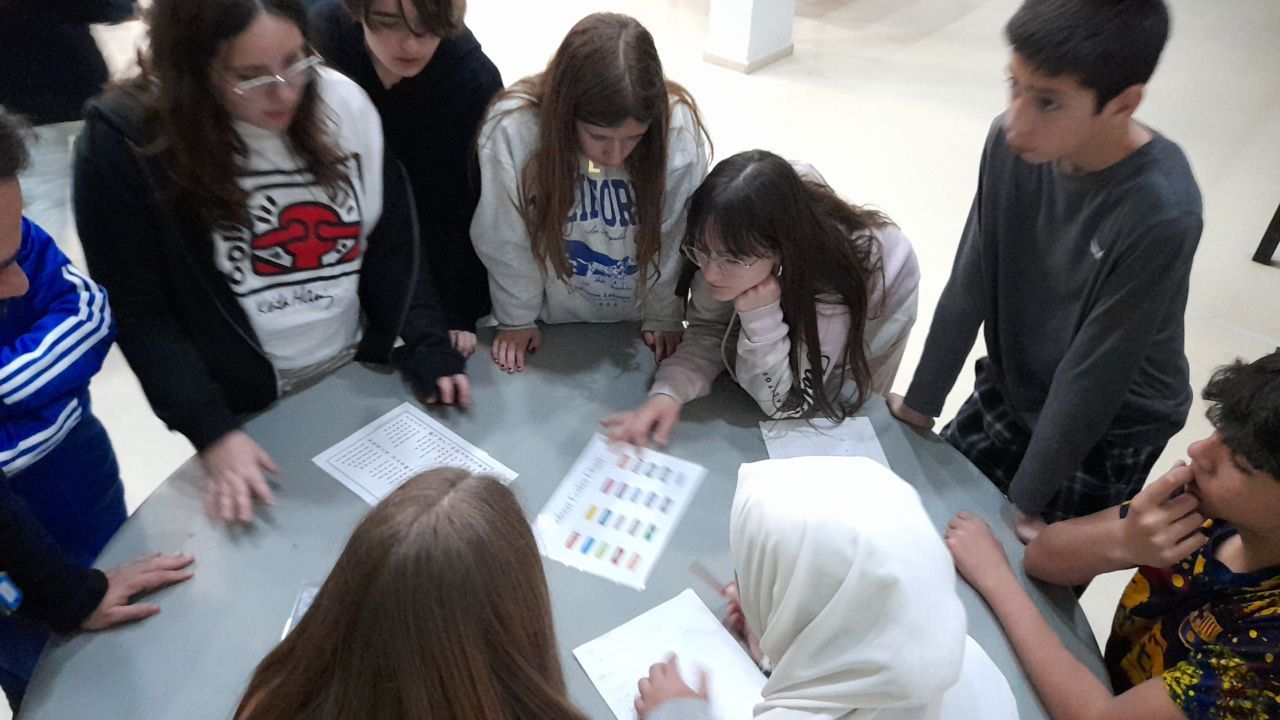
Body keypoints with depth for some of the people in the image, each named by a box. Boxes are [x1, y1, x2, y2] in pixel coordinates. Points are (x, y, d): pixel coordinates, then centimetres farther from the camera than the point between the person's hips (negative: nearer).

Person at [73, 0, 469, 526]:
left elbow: (393, 246, -3)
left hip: (362, 374, 3)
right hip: (244, 407, -2)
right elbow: (139, 312, -13)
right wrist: (211, 431, -20)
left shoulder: (344, 103, -11)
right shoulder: (124, 143, -18)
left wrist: (428, 349, -12)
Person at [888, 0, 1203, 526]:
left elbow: (1094, 374, -25)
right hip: (1007, 389, 4)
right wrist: (920, 404, -4)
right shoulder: (1010, 143, -19)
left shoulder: (1160, 214, -32)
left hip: (1108, 428, -4)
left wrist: (1026, 500, -15)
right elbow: (967, 288, -11)